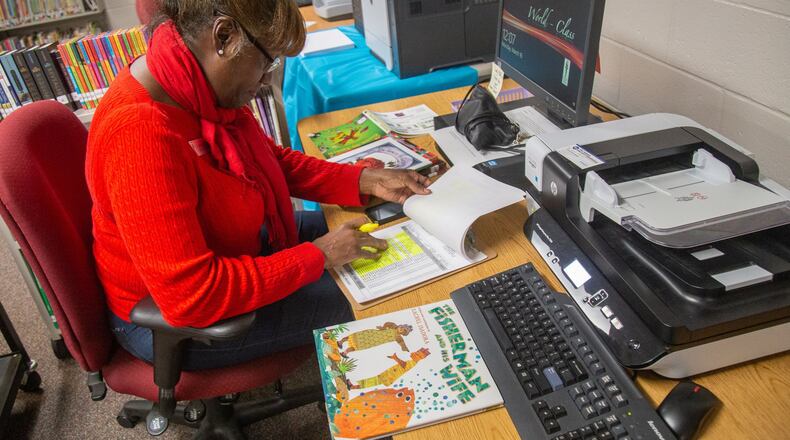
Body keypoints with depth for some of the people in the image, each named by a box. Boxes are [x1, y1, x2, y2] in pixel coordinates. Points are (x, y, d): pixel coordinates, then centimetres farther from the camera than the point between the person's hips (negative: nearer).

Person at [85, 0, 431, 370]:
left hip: (223, 253, 8)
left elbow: (274, 160, 6)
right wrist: (316, 257, -27)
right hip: (165, 320, -8)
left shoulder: (206, 89, -10)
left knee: (355, 234, 13)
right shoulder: (140, 133, -36)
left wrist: (364, 181, -6)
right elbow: (190, 300, -36)